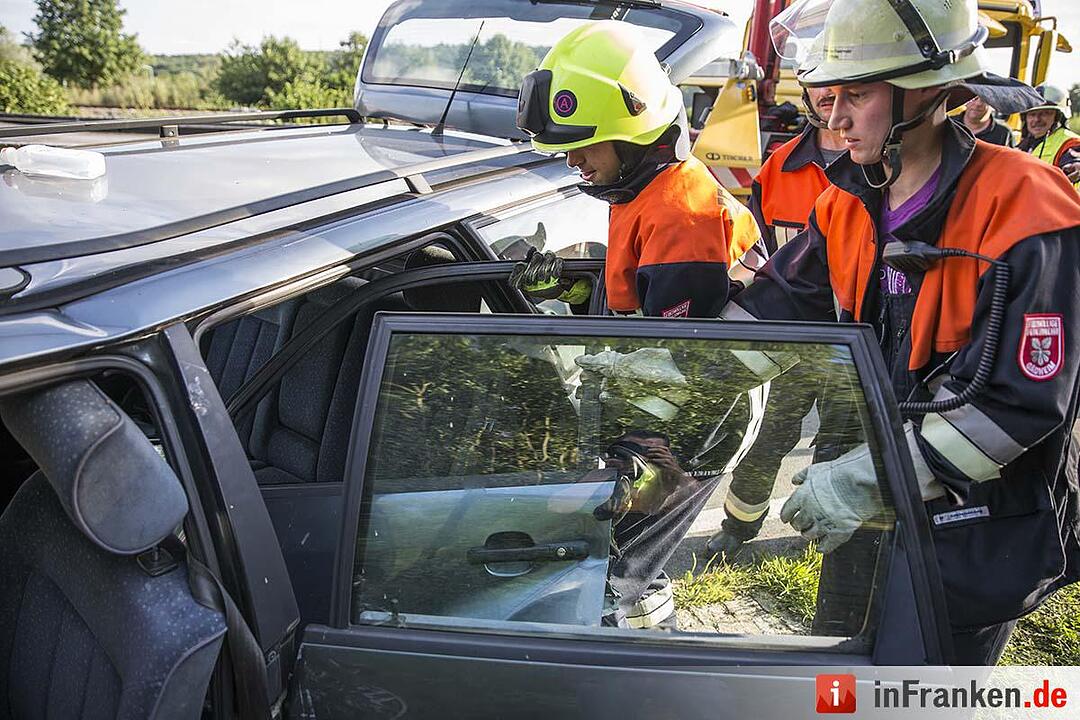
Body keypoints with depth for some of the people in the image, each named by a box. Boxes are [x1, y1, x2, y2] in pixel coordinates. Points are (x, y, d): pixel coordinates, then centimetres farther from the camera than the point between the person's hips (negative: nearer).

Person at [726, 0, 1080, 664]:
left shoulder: (1023, 207, -24)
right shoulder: (850, 203, -1)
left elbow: (1020, 403, -27)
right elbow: (771, 304, 4)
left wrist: (865, 478, -28)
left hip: (980, 528, -6)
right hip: (868, 507, 6)